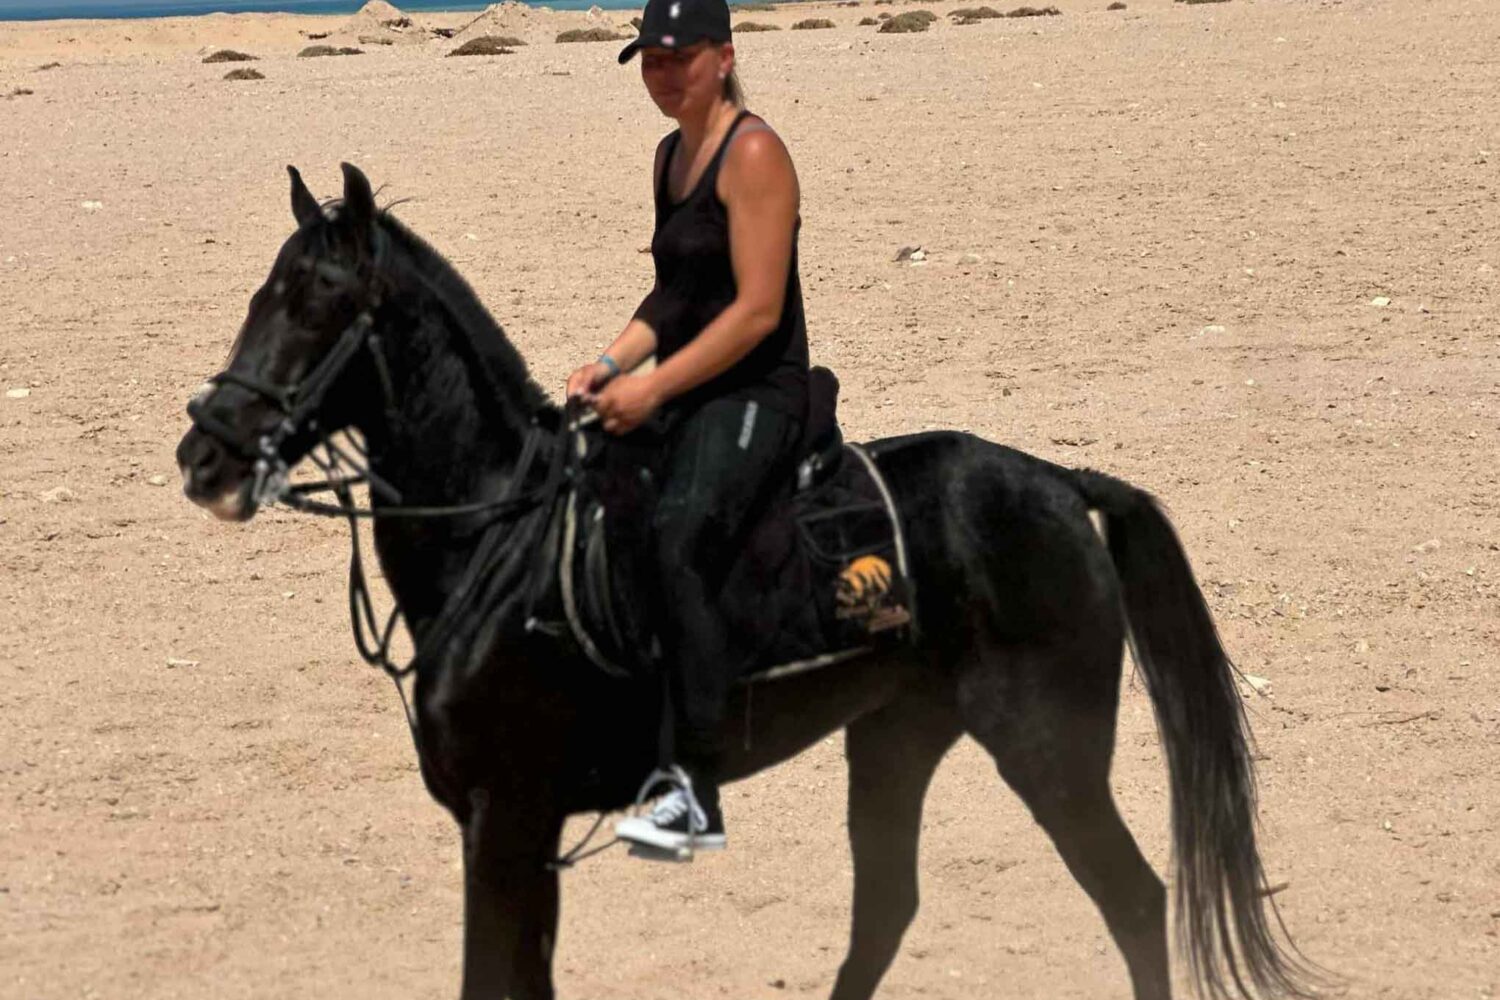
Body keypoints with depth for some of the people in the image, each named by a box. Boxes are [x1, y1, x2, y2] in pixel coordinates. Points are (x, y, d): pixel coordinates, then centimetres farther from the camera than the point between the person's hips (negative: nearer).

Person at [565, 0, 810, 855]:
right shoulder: (671, 156, 16)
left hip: (756, 393, -10)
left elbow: (757, 310, -18)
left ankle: (699, 793, -27)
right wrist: (614, 362, 6)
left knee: (679, 542, -26)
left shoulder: (754, 155, -12)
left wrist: (655, 384, -20)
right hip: (688, 395, 10)